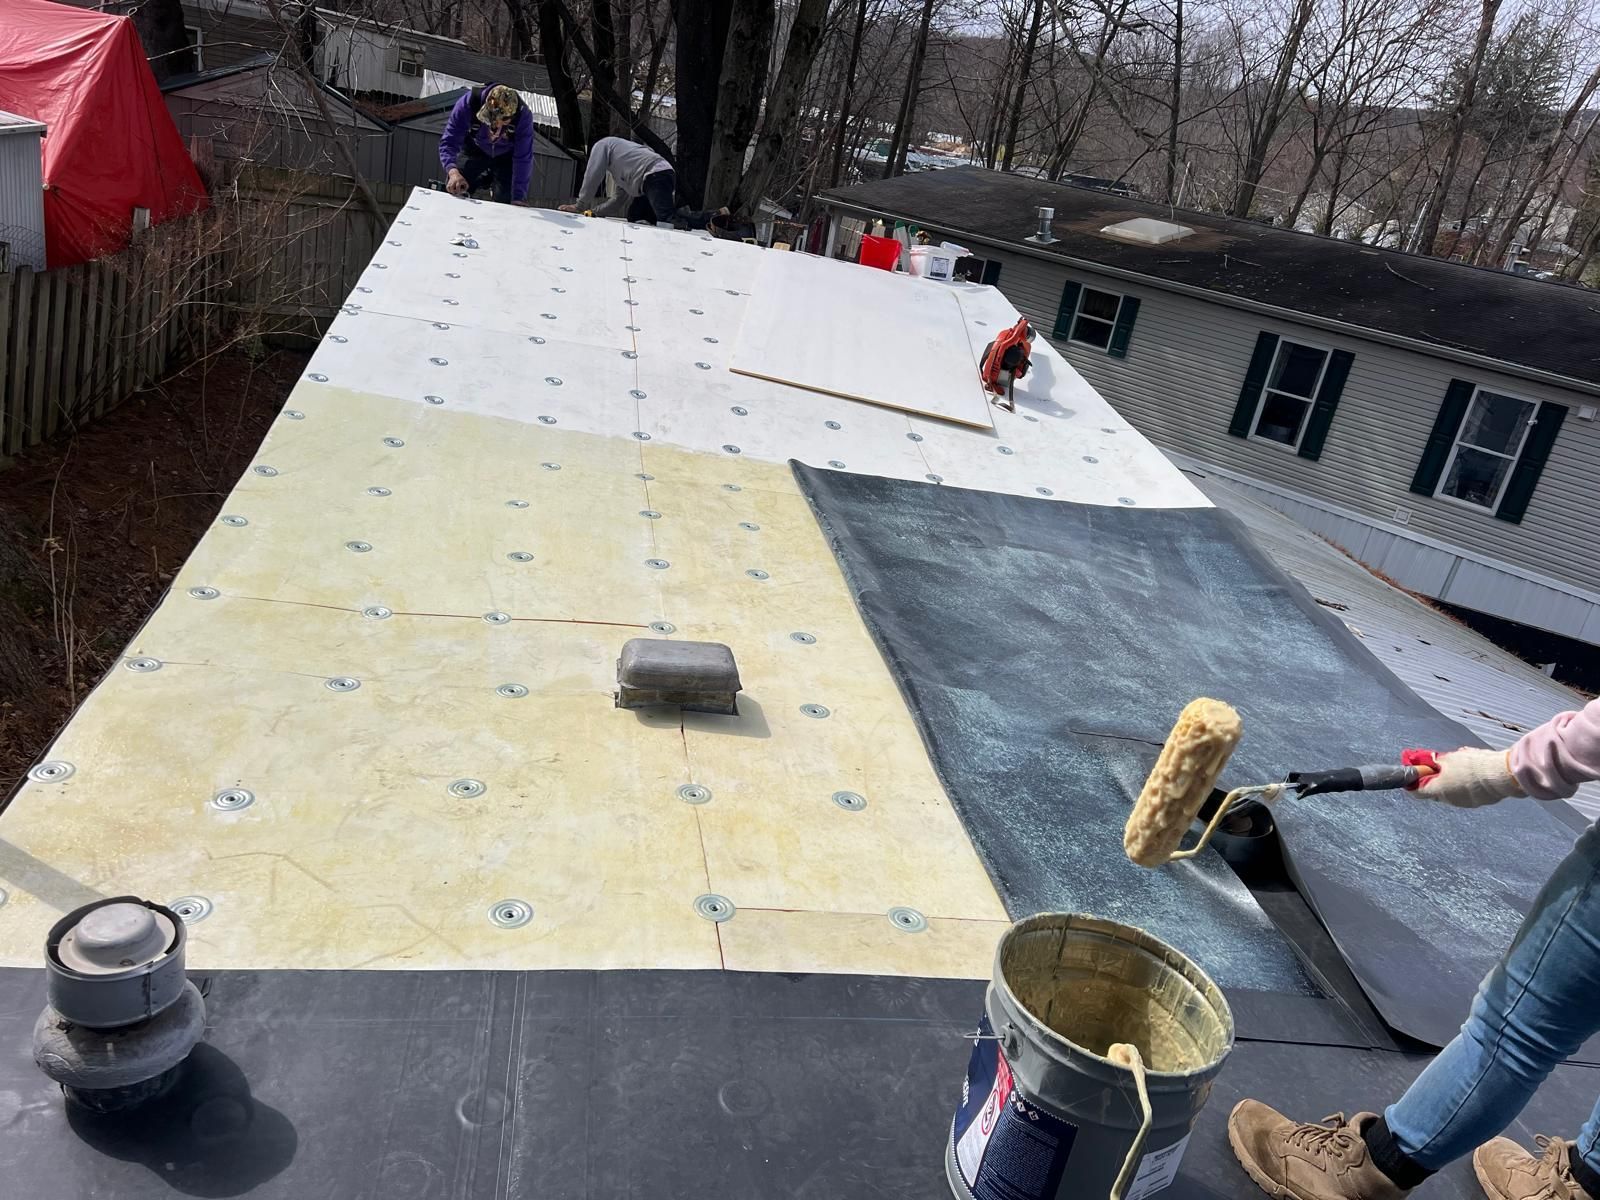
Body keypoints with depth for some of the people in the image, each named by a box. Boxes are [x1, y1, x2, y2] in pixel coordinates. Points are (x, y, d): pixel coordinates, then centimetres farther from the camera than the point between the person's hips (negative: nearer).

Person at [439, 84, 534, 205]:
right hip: (474, 150, 1)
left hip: (506, 156, -1)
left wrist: (518, 199, -37)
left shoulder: (523, 115, -35)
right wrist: (453, 171, -54)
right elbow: (449, 142, -34)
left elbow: (523, 159, -31)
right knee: (454, 191, -7)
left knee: (506, 202, -12)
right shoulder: (468, 103, -35)